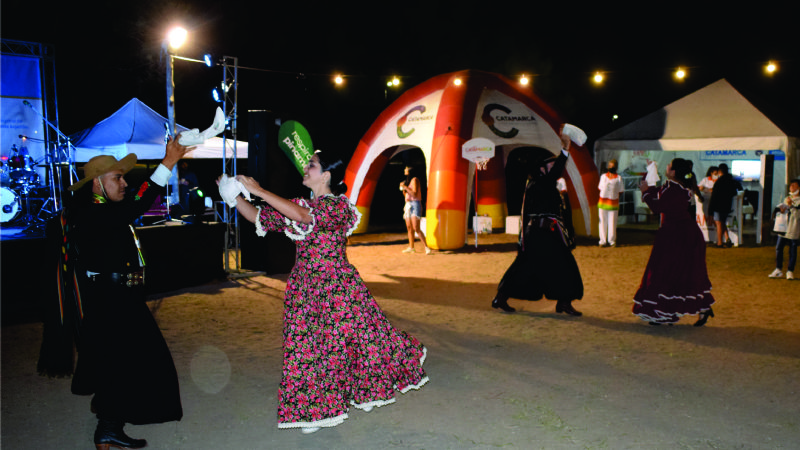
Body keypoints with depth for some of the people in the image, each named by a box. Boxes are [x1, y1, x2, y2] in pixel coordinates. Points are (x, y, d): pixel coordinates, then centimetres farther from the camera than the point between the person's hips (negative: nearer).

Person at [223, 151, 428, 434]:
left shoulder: (337, 205, -14)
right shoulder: (300, 204, 9)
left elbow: (301, 215, -31)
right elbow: (257, 217, 11)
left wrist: (258, 191, -27)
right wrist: (234, 196, -4)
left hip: (337, 286, -7)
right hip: (305, 288, 7)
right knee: (306, 346, 9)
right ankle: (315, 409, 24)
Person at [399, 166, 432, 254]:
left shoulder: (414, 180, -7)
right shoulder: (407, 181, 19)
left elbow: (414, 194, -16)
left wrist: (405, 187, -15)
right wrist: (403, 189, 6)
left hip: (415, 204, -9)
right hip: (408, 205, 9)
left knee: (416, 228, -17)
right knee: (409, 228, 6)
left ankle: (426, 248, -19)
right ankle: (411, 247, 11)